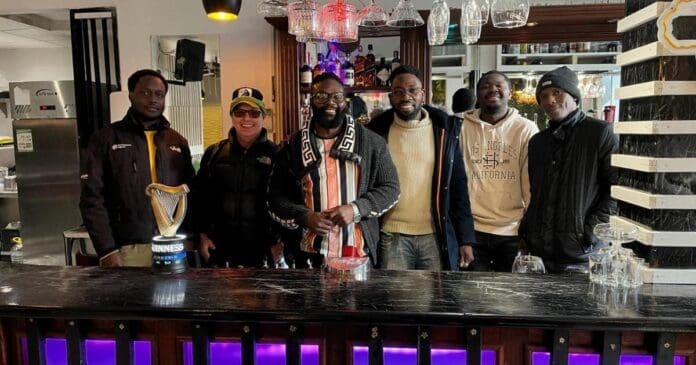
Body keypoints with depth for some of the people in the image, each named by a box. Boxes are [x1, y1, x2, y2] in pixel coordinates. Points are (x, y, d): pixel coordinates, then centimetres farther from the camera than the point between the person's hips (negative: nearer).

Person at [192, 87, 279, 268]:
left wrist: (279, 241, -3)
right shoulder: (214, 153, 6)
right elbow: (200, 195, 12)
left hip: (262, 249, -2)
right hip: (219, 248, 3)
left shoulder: (275, 154, -3)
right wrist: (203, 235, 7)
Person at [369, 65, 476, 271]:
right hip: (392, 237, 0)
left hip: (436, 236, 1)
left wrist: (466, 239, -2)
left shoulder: (445, 129, 1)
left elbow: (458, 186, 3)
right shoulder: (378, 131, 0)